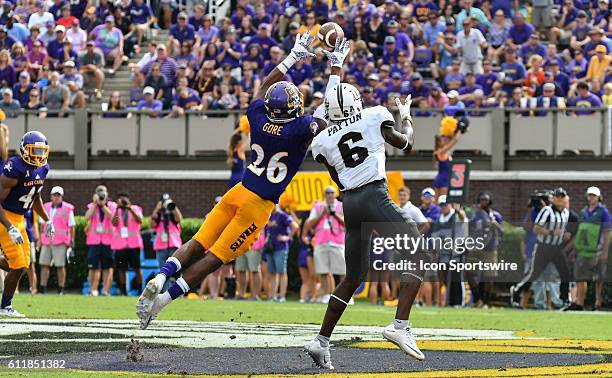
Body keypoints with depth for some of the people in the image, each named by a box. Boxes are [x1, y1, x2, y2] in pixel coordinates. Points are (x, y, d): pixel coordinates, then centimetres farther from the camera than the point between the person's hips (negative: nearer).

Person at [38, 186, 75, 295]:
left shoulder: (67, 209, -2)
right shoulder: (46, 207, 14)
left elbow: (72, 226, 0)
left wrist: (71, 240, -4)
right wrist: (40, 238, 18)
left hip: (60, 241, -5)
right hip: (47, 240, 5)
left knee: (60, 266, -2)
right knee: (44, 264, 1)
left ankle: (61, 289, 4)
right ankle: (42, 289, 3)